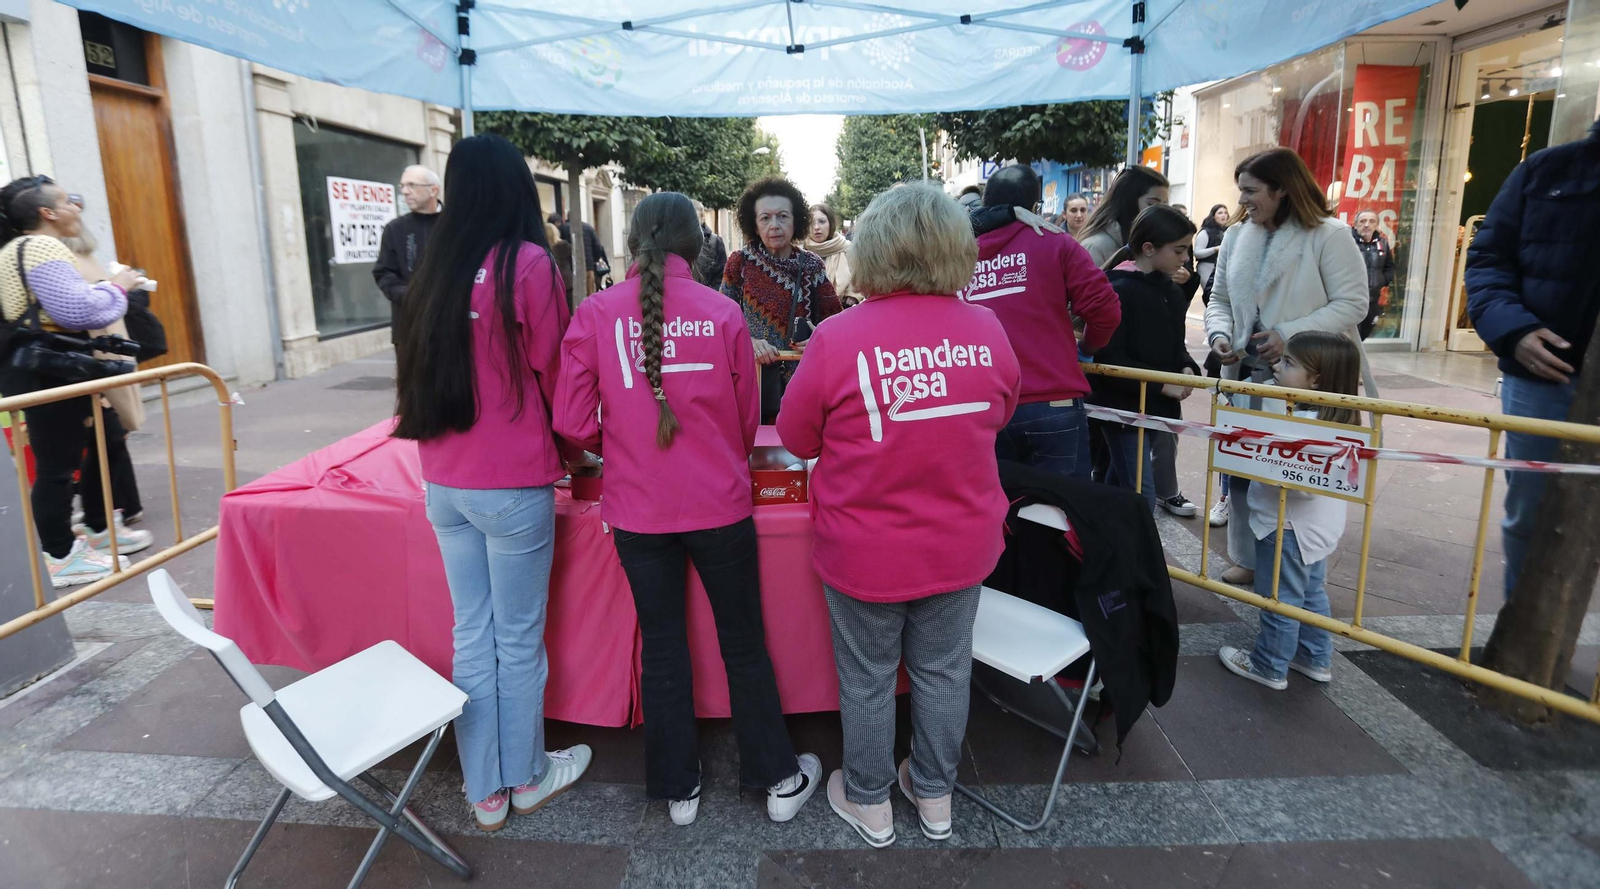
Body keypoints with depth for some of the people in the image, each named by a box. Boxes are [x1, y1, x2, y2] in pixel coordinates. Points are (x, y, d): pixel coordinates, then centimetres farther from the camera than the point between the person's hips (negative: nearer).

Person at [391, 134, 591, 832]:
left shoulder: (436, 268, 4)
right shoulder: (529, 264, -12)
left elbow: (419, 374, 12)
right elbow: (551, 375, -6)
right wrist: (570, 447, 12)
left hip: (444, 482, 6)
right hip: (512, 485, -5)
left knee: (472, 634, 15)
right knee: (518, 639, 10)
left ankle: (485, 791, 29)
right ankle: (526, 777, 29)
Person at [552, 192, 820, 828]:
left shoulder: (594, 313, -7)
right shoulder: (723, 312, -7)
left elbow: (575, 423, -7)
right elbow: (746, 421, 2)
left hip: (637, 509, 1)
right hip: (720, 505, 0)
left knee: (662, 649, 16)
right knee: (743, 644, 15)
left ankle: (679, 789, 30)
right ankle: (779, 780, 29)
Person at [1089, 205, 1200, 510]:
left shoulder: (1172, 292, 10)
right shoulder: (1119, 290, -16)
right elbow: (1109, 359, -21)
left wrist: (1186, 368, -2)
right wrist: (1162, 383, -21)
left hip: (1159, 407, 8)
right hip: (1125, 408, -8)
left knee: (1119, 490, 19)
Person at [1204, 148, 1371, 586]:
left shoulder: (1328, 235, -8)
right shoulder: (1236, 238, 8)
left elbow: (1352, 304, -11)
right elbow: (1220, 299, 13)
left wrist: (1290, 335, -21)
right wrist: (1220, 333, -8)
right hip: (1249, 375, 5)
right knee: (1242, 468, 11)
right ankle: (1248, 558, 27)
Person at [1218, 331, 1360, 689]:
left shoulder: (1307, 425, -29)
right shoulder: (1331, 419, 4)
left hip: (1290, 529, -10)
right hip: (1315, 528, 10)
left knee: (1280, 601, 5)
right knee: (1311, 595, 22)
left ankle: (1269, 667, 20)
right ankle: (1315, 659, 36)